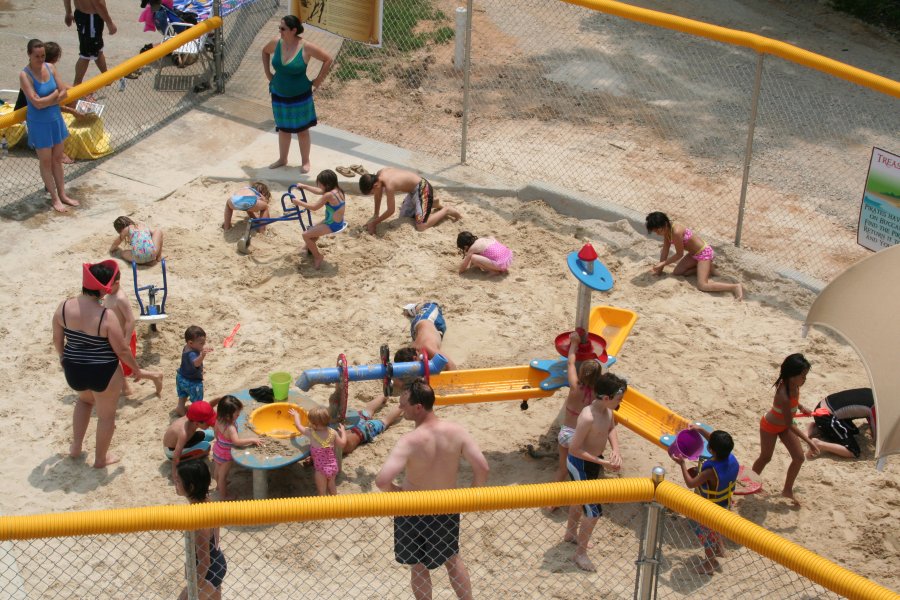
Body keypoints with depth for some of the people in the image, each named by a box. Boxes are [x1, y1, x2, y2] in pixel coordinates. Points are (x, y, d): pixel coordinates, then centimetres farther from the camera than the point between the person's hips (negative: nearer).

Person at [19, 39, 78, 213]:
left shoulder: (50, 68, -3)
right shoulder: (25, 75, -20)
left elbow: (63, 95, -3)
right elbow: (37, 103, -25)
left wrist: (46, 101, -17)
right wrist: (55, 94, -13)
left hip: (55, 119, 6)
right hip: (39, 124, -5)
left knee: (57, 159, 16)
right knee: (46, 162, 8)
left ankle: (62, 194, 29)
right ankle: (55, 198, 20)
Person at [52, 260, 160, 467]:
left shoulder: (63, 307, -12)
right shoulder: (106, 316, -26)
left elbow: (57, 339, 2)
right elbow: (122, 350, -17)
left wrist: (63, 357, 23)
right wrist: (137, 370, 1)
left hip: (73, 370, 5)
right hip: (103, 373, -5)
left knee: (85, 399, 38)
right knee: (106, 415, 21)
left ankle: (76, 446, 40)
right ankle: (100, 458, 38)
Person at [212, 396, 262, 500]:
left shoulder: (219, 420, -15)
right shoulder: (230, 428, -41)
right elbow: (237, 441, -49)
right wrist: (252, 439, -41)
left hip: (218, 448, 8)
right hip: (225, 455, -8)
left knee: (218, 470, 32)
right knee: (223, 475, 14)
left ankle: (219, 485, 58)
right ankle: (223, 496, 34)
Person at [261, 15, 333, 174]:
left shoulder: (306, 47, -20)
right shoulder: (276, 43, -8)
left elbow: (328, 59, -11)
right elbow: (265, 52, 15)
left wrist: (317, 82, -9)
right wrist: (268, 74, 10)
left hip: (300, 96, -4)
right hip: (279, 95, 4)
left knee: (302, 129, 9)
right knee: (283, 129, 18)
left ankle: (305, 161, 24)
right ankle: (282, 159, 34)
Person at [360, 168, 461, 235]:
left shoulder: (389, 185, -32)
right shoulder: (379, 174, -7)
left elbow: (390, 211, -22)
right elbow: (378, 196, 10)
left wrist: (374, 222, -12)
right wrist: (376, 216, 11)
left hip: (423, 189, -9)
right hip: (414, 190, 9)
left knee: (421, 226, -16)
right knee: (403, 216, 20)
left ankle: (445, 210, 2)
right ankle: (431, 204, 31)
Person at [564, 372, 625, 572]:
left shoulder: (607, 410, -10)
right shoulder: (588, 417, -35)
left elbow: (611, 428, 10)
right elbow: (574, 449, -29)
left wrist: (616, 450, -7)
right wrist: (602, 462, -26)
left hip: (593, 461, 9)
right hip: (580, 465, -9)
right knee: (594, 511, -1)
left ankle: (571, 534, 54)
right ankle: (580, 553, 17)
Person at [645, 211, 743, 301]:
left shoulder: (676, 232, -29)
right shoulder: (667, 229, -2)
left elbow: (679, 254, -19)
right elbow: (665, 250, 6)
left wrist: (663, 263, -14)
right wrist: (659, 269, 6)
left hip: (704, 253, -10)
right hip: (695, 253, 10)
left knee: (702, 285, -20)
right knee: (677, 273, 11)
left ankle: (735, 287, -19)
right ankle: (706, 268, 20)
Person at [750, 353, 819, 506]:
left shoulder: (793, 385, -19)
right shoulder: (784, 396, -43)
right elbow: (789, 424, -35)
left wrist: (800, 407, 23)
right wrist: (809, 441, -35)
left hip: (784, 425, 7)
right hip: (770, 426, -7)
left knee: (799, 457, 6)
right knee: (765, 458, 15)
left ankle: (788, 490, 25)